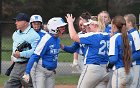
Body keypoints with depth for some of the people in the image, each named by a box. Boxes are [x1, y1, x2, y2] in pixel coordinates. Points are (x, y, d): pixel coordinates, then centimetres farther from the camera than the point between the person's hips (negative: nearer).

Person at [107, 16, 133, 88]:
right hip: (130, 72, 7)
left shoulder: (114, 38, -9)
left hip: (120, 72, -7)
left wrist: (108, 66, 1)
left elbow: (113, 58, -15)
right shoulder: (126, 37, 11)